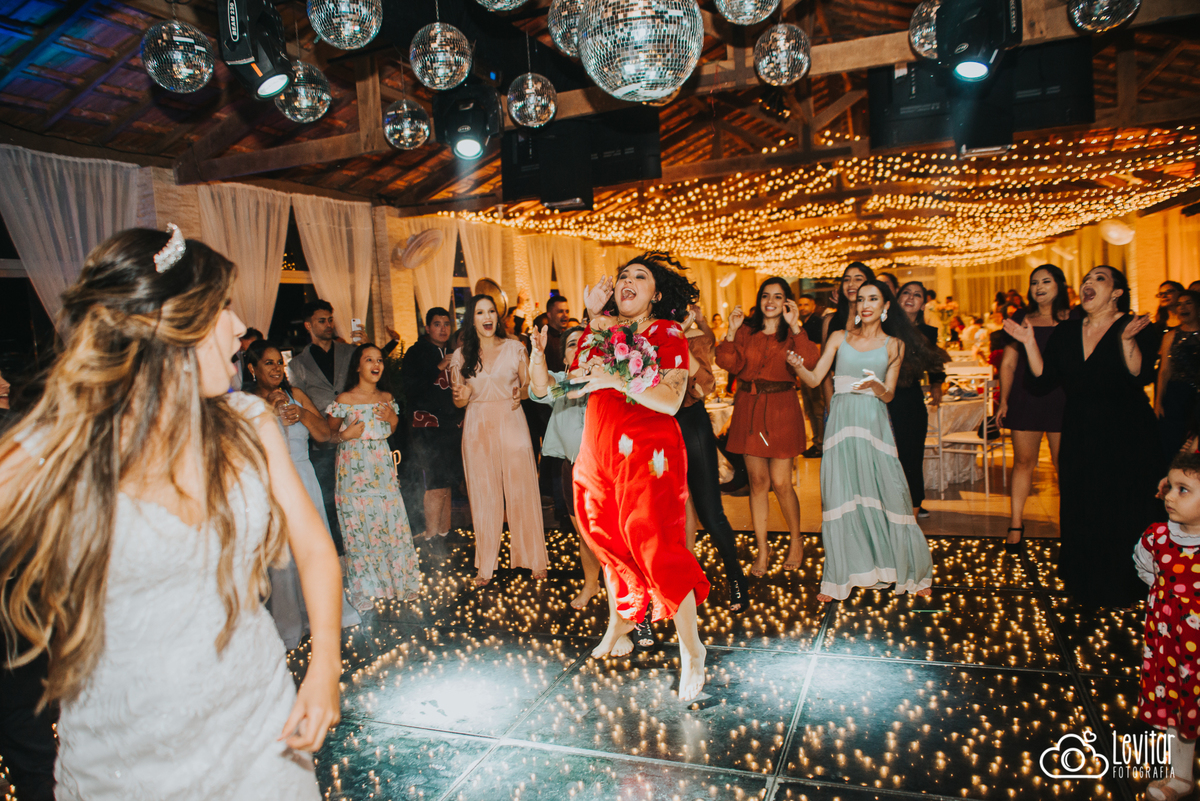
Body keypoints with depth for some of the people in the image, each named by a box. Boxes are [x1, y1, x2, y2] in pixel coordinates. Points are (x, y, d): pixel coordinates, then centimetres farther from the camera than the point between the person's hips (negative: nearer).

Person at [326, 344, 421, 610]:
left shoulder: (387, 398, 7)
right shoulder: (344, 400, -7)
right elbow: (328, 432, 0)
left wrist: (393, 418, -2)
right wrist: (344, 435, -20)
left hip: (383, 468, 4)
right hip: (355, 468, -4)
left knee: (393, 521, 2)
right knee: (360, 525, 2)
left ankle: (400, 580, 18)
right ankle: (364, 589, 18)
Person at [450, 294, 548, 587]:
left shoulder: (514, 348, 3)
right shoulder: (460, 356, 5)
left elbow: (530, 385, 6)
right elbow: (458, 401, 8)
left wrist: (522, 393, -16)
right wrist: (462, 396, -15)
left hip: (511, 423, -1)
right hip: (477, 428, 1)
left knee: (521, 490, 1)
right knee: (483, 495, 5)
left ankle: (533, 558, 16)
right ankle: (486, 565, 16)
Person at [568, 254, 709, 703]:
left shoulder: (667, 334, -3)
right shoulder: (603, 330, 13)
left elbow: (670, 401, -12)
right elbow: (575, 380, -2)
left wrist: (616, 380, -22)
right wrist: (593, 316, 1)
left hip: (647, 450, -6)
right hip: (599, 448, 6)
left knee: (653, 541, -10)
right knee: (611, 542, 14)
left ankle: (691, 650, 2)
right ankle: (617, 630, 33)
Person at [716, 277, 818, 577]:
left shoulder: (792, 334, 4)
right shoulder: (746, 330, 8)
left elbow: (810, 362, -14)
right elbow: (729, 363, -5)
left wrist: (795, 327, -20)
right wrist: (731, 331, -15)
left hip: (781, 409, -2)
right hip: (749, 409, 2)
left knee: (780, 482, -2)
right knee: (757, 480, 5)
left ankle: (796, 540, 22)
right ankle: (762, 548, 16)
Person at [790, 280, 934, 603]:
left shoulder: (894, 344, 10)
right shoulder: (839, 338, 12)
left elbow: (889, 395, 6)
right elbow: (814, 379, 4)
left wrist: (876, 386, -16)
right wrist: (797, 366, -16)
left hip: (874, 422, -1)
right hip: (841, 421, 1)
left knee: (887, 493, -2)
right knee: (840, 497, -1)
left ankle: (910, 570, 16)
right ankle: (838, 578, 8)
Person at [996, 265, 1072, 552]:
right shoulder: (1020, 319, 10)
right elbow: (1008, 364, 12)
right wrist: (1003, 401, 8)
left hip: (1063, 398, -1)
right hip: (1025, 397, 2)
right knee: (1023, 460, 3)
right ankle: (1016, 524, 9)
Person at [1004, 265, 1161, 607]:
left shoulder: (1136, 326, -7)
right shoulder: (1065, 331, 5)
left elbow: (1141, 377, -23)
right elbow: (1042, 381, -3)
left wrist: (1127, 339, -38)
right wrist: (1030, 343, -13)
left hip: (1126, 439, -4)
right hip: (1079, 435, 4)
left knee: (1122, 514, 4)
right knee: (1080, 512, 12)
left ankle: (1120, 588, 23)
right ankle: (1084, 582, 29)